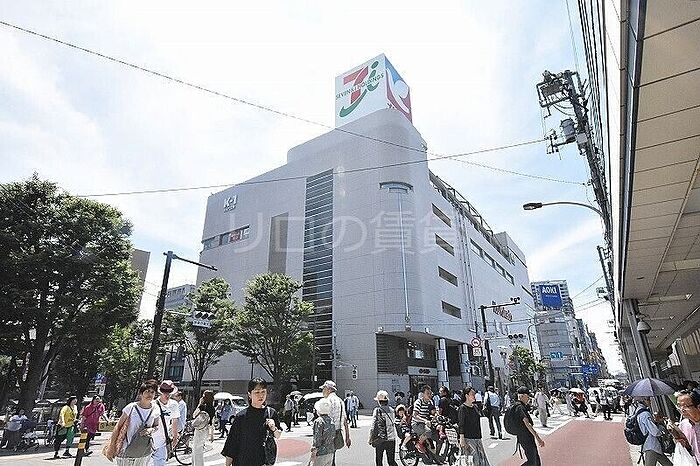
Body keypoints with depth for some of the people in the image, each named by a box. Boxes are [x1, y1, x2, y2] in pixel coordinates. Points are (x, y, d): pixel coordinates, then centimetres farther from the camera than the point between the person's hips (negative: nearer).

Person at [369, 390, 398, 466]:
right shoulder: (391, 410, 3)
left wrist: (370, 438, 1)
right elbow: (394, 423, 9)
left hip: (380, 439, -4)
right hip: (391, 439, 4)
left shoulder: (377, 410, -9)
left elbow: (373, 426, -9)